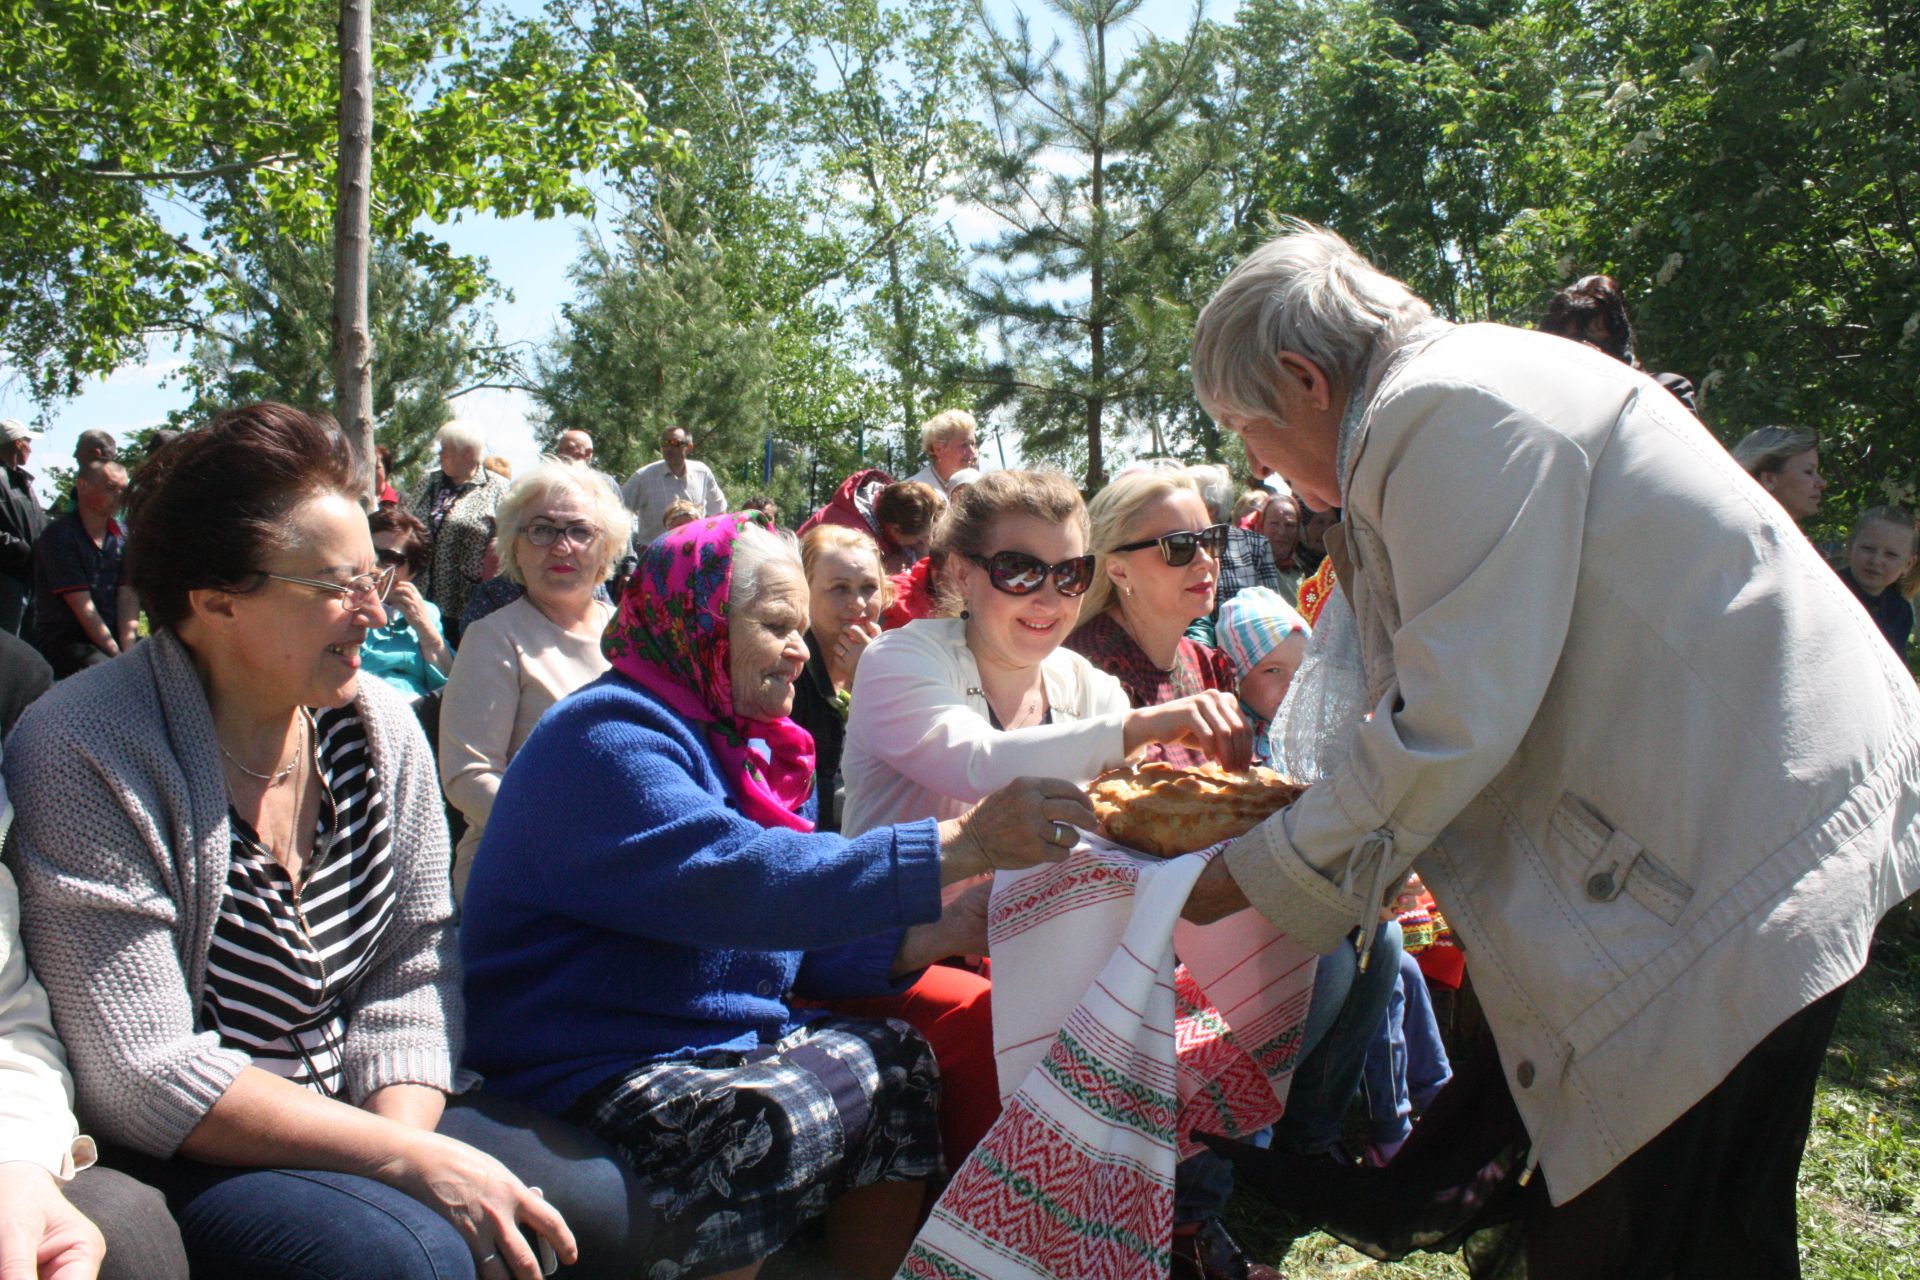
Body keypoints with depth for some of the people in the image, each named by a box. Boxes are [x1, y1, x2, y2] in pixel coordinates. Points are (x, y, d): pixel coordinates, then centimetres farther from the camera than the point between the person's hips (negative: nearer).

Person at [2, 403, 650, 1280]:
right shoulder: (87, 756, -17)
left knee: (601, 1200, -11)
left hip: (354, 1112, 6)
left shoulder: (381, 728, 1)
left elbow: (413, 969, 3)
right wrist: (412, 1164, -23)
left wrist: (401, 1133, -16)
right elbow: (141, 1078, -21)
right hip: (176, 1165, -6)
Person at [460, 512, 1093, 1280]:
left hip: (717, 1043, 9)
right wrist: (962, 846, -36)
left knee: (896, 1063, -4)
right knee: (765, 1127, -30)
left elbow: (785, 939, 13)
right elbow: (738, 883, -33)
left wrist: (933, 938, -3)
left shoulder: (741, 743, 13)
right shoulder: (607, 738, -16)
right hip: (588, 1074, -9)